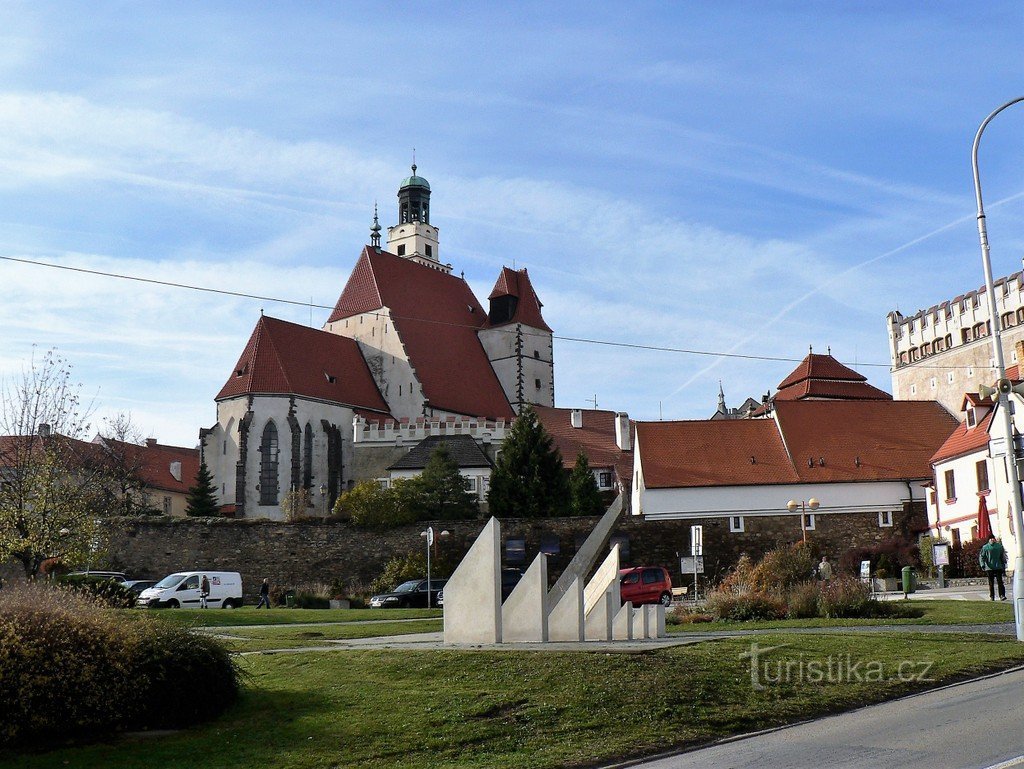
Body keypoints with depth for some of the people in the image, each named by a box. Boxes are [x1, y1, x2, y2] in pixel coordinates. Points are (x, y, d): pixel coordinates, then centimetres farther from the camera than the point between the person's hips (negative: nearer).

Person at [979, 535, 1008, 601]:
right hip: (989, 568, -1)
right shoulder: (985, 547, 3)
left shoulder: (999, 546, 8)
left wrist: (1004, 568, 13)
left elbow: (1003, 557, 14)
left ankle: (1002, 595, -8)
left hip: (998, 567, 1)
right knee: (991, 583, 3)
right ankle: (991, 597, 8)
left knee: (1000, 582, -7)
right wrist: (982, 564, -16)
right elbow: (981, 557, 1)